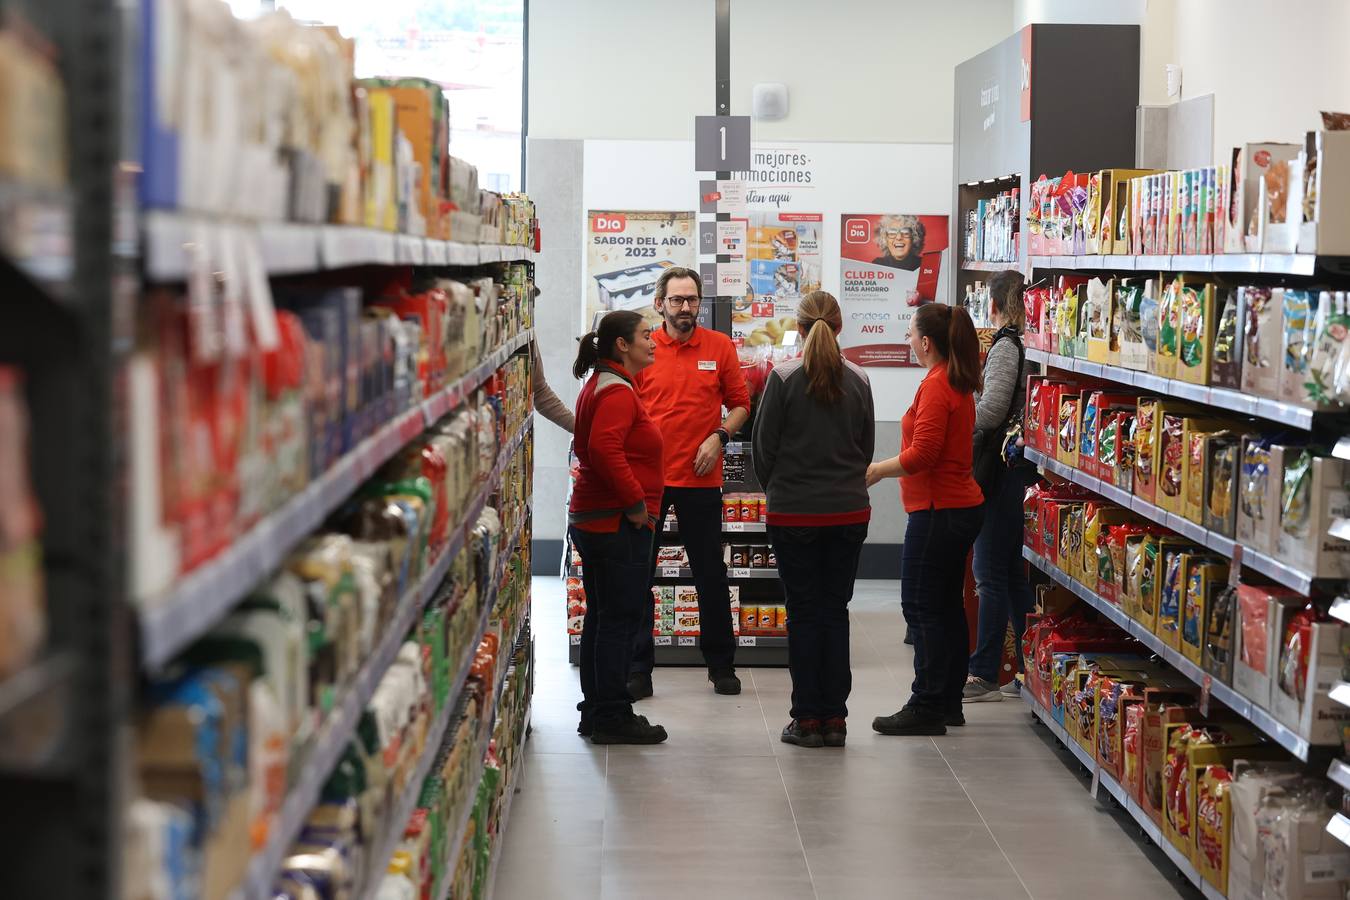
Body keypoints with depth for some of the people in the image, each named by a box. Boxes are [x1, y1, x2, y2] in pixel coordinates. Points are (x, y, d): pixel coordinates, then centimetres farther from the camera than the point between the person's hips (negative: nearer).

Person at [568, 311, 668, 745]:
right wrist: (636, 503, -21)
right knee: (620, 619, -5)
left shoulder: (600, 385, 17)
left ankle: (596, 713, 21)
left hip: (592, 520, 11)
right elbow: (604, 449, -29)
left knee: (601, 618, 15)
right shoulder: (617, 391, -16)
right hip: (619, 525, -11)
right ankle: (612, 718, 0)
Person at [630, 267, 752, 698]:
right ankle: (638, 670, 11)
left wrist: (719, 437, -7)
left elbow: (740, 403, 9)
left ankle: (721, 665, 23)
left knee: (711, 575, 10)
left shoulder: (720, 347, 3)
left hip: (700, 478, 0)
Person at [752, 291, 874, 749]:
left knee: (803, 613, 4)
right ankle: (835, 718, 12)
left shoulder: (783, 377, -10)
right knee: (836, 611, 10)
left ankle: (808, 718, 7)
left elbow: (763, 447, -6)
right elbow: (866, 448, 9)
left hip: (794, 512, -3)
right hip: (849, 512, 3)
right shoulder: (858, 380, 0)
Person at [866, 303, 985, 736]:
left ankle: (926, 708, -4)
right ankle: (949, 703, 20)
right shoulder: (959, 384, 14)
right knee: (947, 606, 14)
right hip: (960, 506, 10)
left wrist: (877, 470, -10)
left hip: (938, 512, -10)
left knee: (922, 608, -6)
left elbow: (922, 454, -21)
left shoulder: (935, 386, -16)